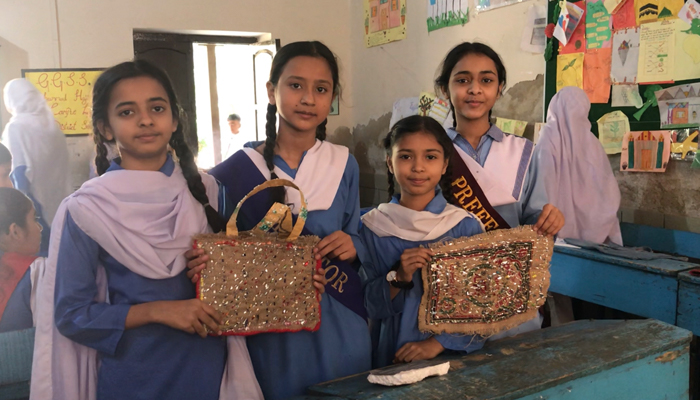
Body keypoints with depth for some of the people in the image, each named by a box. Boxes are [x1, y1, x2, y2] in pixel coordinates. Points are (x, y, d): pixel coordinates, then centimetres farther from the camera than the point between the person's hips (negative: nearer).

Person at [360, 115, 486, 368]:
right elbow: (369, 306, 2)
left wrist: (440, 343, -10)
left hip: (452, 355, 0)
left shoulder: (466, 226, -3)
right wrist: (398, 278, -14)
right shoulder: (372, 227, -2)